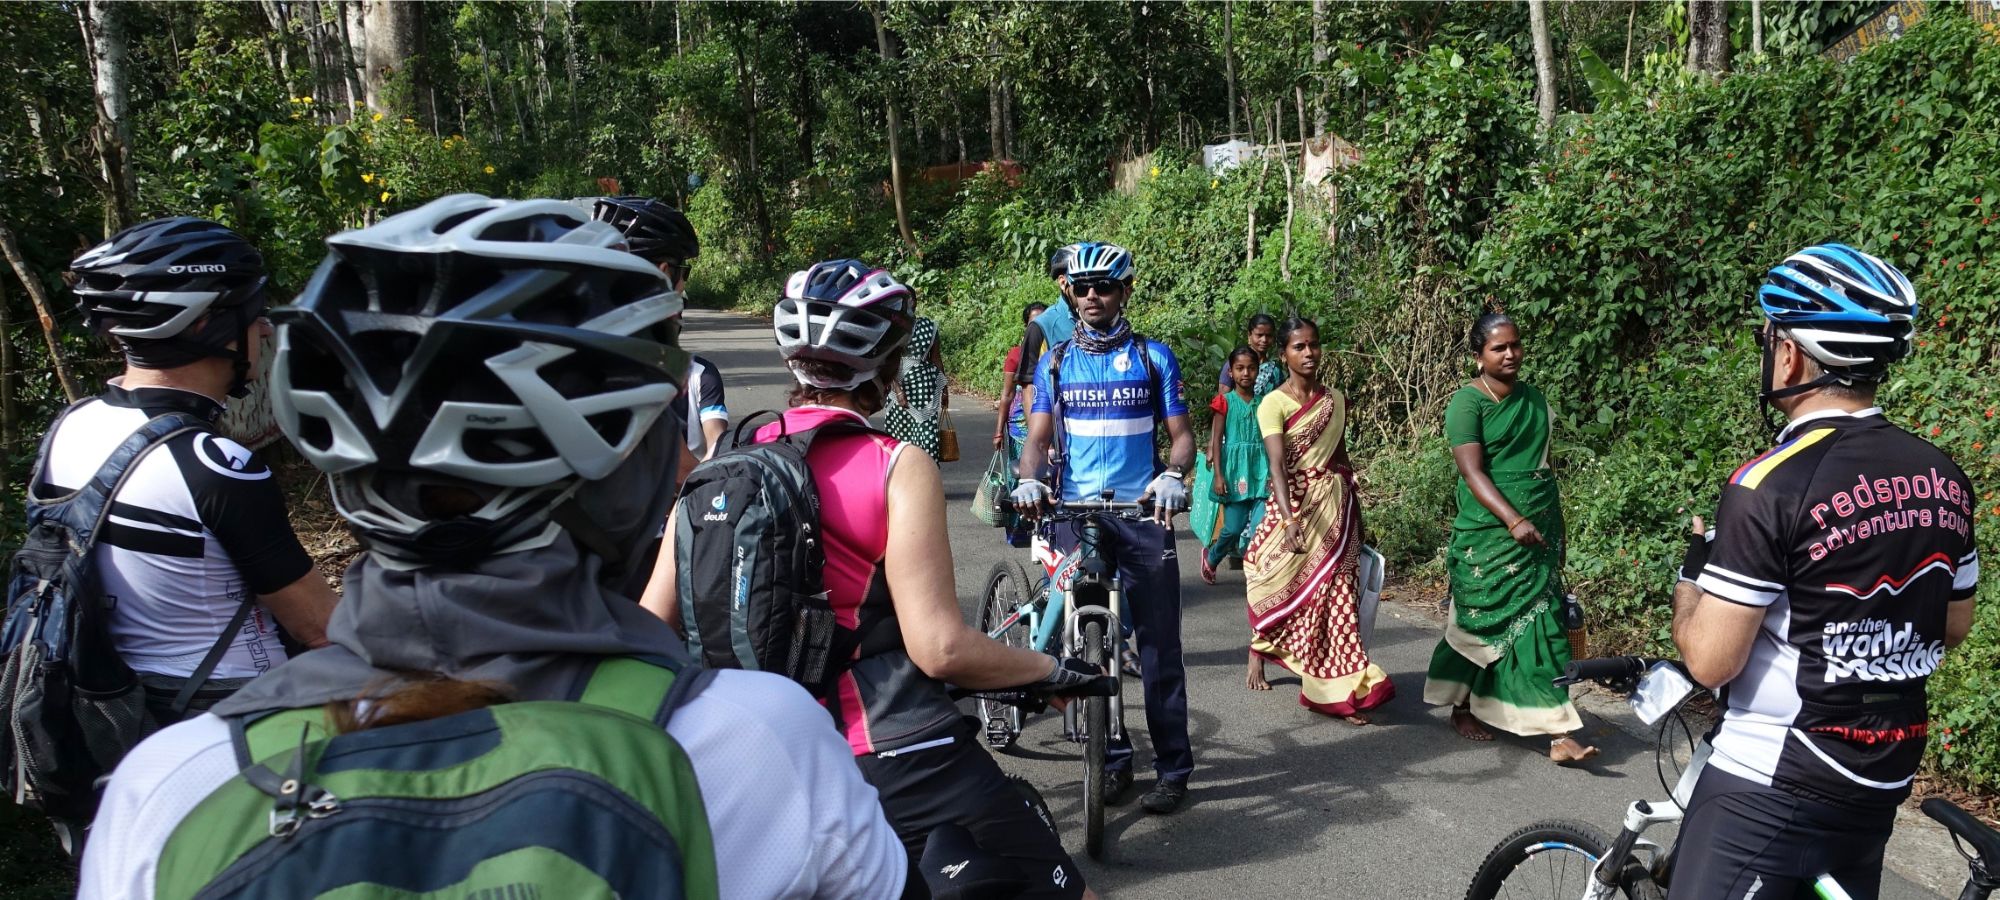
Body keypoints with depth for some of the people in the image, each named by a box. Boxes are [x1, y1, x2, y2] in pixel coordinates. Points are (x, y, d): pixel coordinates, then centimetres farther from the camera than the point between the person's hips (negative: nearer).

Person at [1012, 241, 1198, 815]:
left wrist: (1173, 476, -19)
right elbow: (1038, 438, 5)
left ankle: (1174, 768, 8)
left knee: (1159, 647, -1)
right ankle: (1113, 760, 18)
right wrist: (1030, 482, -16)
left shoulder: (1153, 357, 6)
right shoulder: (1055, 361, 10)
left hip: (1143, 513, -2)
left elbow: (1181, 433, 3)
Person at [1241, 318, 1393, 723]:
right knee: (1276, 580, 3)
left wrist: (1355, 514, 16)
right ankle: (1257, 657, 30)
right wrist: (1288, 521, -33)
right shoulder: (1273, 404, -9)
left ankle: (1337, 691, 2)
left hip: (1334, 505, 4)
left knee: (1334, 591, 0)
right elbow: (1277, 465, -21)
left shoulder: (1335, 400, 7)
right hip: (1293, 503, -3)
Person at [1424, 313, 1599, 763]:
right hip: (1490, 533, -5)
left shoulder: (1534, 398, 11)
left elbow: (1546, 464, 19)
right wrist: (1513, 520, -27)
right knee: (1483, 621, 6)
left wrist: (1557, 531, 18)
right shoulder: (1467, 402, -8)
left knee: (1540, 622, 0)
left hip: (1539, 531, 5)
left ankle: (1558, 734, 1)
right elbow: (1472, 472, -17)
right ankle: (1462, 706, 27)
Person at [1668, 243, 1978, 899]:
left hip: (1770, 788, -7)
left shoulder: (1771, 485, -22)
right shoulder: (1944, 478, 1)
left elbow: (1710, 660, -20)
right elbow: (1954, 627, 14)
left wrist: (1692, 574, -3)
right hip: (1881, 780, 8)